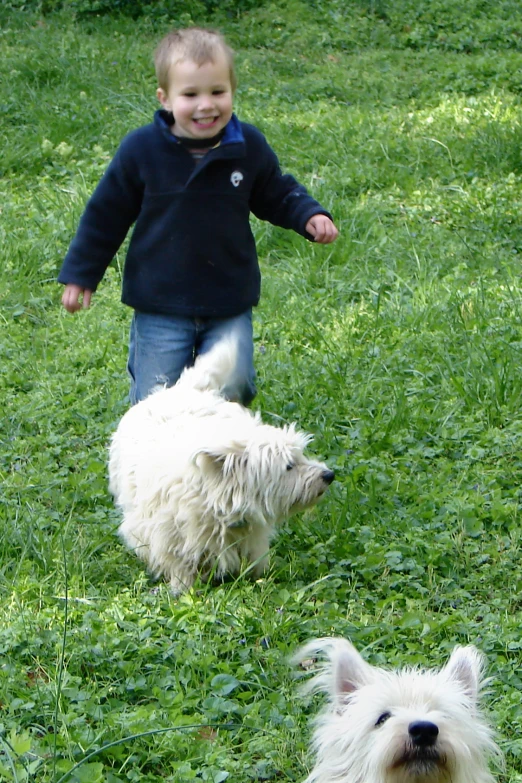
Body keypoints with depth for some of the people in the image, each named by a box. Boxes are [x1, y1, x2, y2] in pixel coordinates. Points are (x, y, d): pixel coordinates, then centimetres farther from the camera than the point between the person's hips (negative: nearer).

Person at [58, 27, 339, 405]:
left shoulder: (249, 147, -4)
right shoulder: (141, 150, -10)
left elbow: (277, 194, 14)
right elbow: (106, 213, 1)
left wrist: (310, 216, -6)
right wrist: (80, 274, 4)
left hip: (230, 306, 2)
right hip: (160, 306, -1)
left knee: (229, 389, 3)